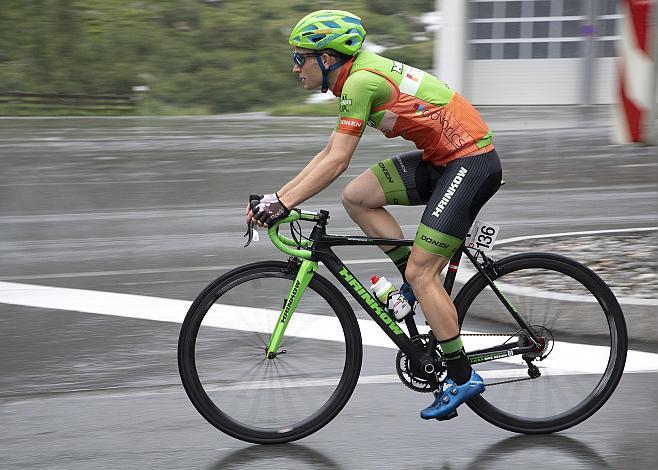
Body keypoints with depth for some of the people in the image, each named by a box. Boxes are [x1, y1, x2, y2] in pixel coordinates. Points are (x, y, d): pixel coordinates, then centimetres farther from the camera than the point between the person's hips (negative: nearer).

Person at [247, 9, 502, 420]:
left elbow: (336, 163, -21)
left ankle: (463, 378, -1)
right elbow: (329, 153, 16)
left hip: (471, 162, -10)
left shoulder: (361, 80, -17)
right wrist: (278, 196, 10)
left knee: (420, 273, -10)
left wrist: (282, 205, -20)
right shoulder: (360, 74, 12)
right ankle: (423, 285, 9)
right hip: (443, 159, 10)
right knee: (356, 197, 2)